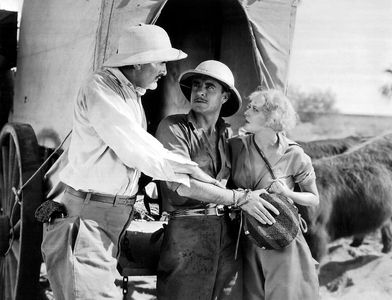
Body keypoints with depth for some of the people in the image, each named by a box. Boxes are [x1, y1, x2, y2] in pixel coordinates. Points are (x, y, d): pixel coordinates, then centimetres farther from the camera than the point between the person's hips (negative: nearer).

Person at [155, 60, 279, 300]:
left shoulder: (227, 135, 13)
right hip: (186, 233, -5)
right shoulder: (173, 128, -5)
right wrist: (240, 199, -17)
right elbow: (181, 184, -17)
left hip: (226, 233, 6)